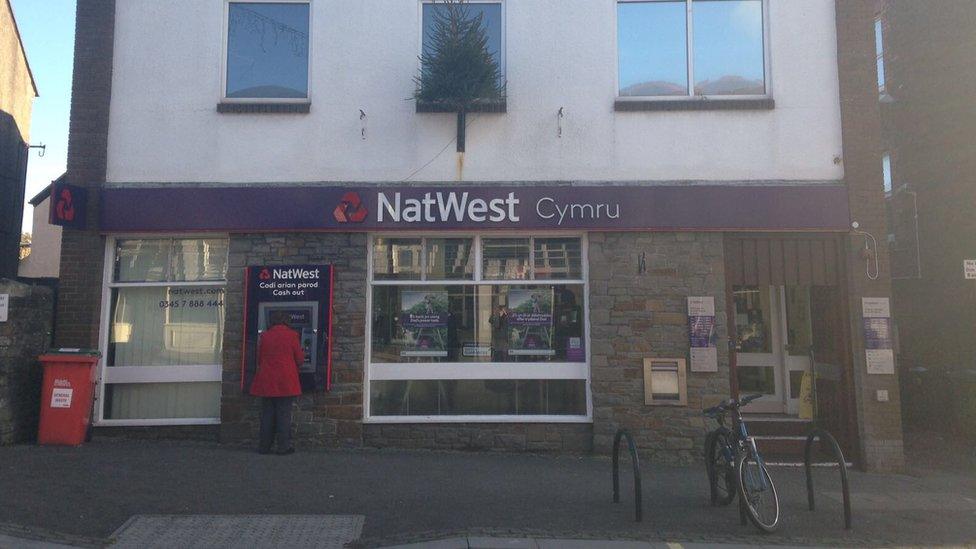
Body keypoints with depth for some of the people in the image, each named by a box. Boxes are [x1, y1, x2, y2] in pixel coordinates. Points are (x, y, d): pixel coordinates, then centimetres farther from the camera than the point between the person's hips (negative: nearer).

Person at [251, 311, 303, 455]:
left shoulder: (264, 336, 5)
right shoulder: (291, 335, -5)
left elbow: (259, 359, 13)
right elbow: (299, 359, -2)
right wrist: (302, 354, 21)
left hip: (266, 381, 4)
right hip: (285, 382, -3)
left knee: (267, 414, 10)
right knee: (284, 414, 1)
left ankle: (264, 447, 14)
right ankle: (283, 447, 3)